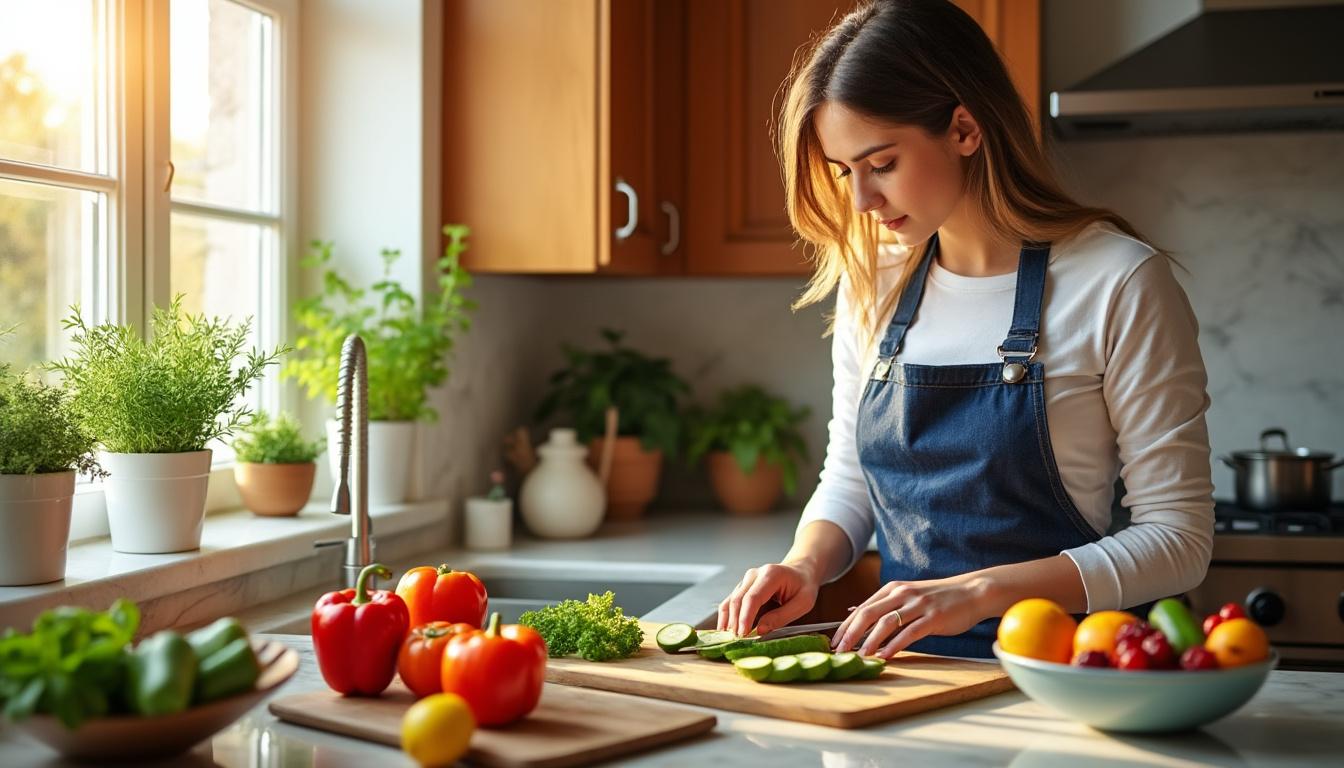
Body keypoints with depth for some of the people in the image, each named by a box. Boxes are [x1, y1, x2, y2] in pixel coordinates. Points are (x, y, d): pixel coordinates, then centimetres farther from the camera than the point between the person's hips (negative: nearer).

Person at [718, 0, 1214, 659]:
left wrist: (979, 591, -20)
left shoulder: (1118, 282, -10)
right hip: (905, 667, 5)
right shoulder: (871, 282, 6)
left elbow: (1178, 538, -9)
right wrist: (805, 567, -5)